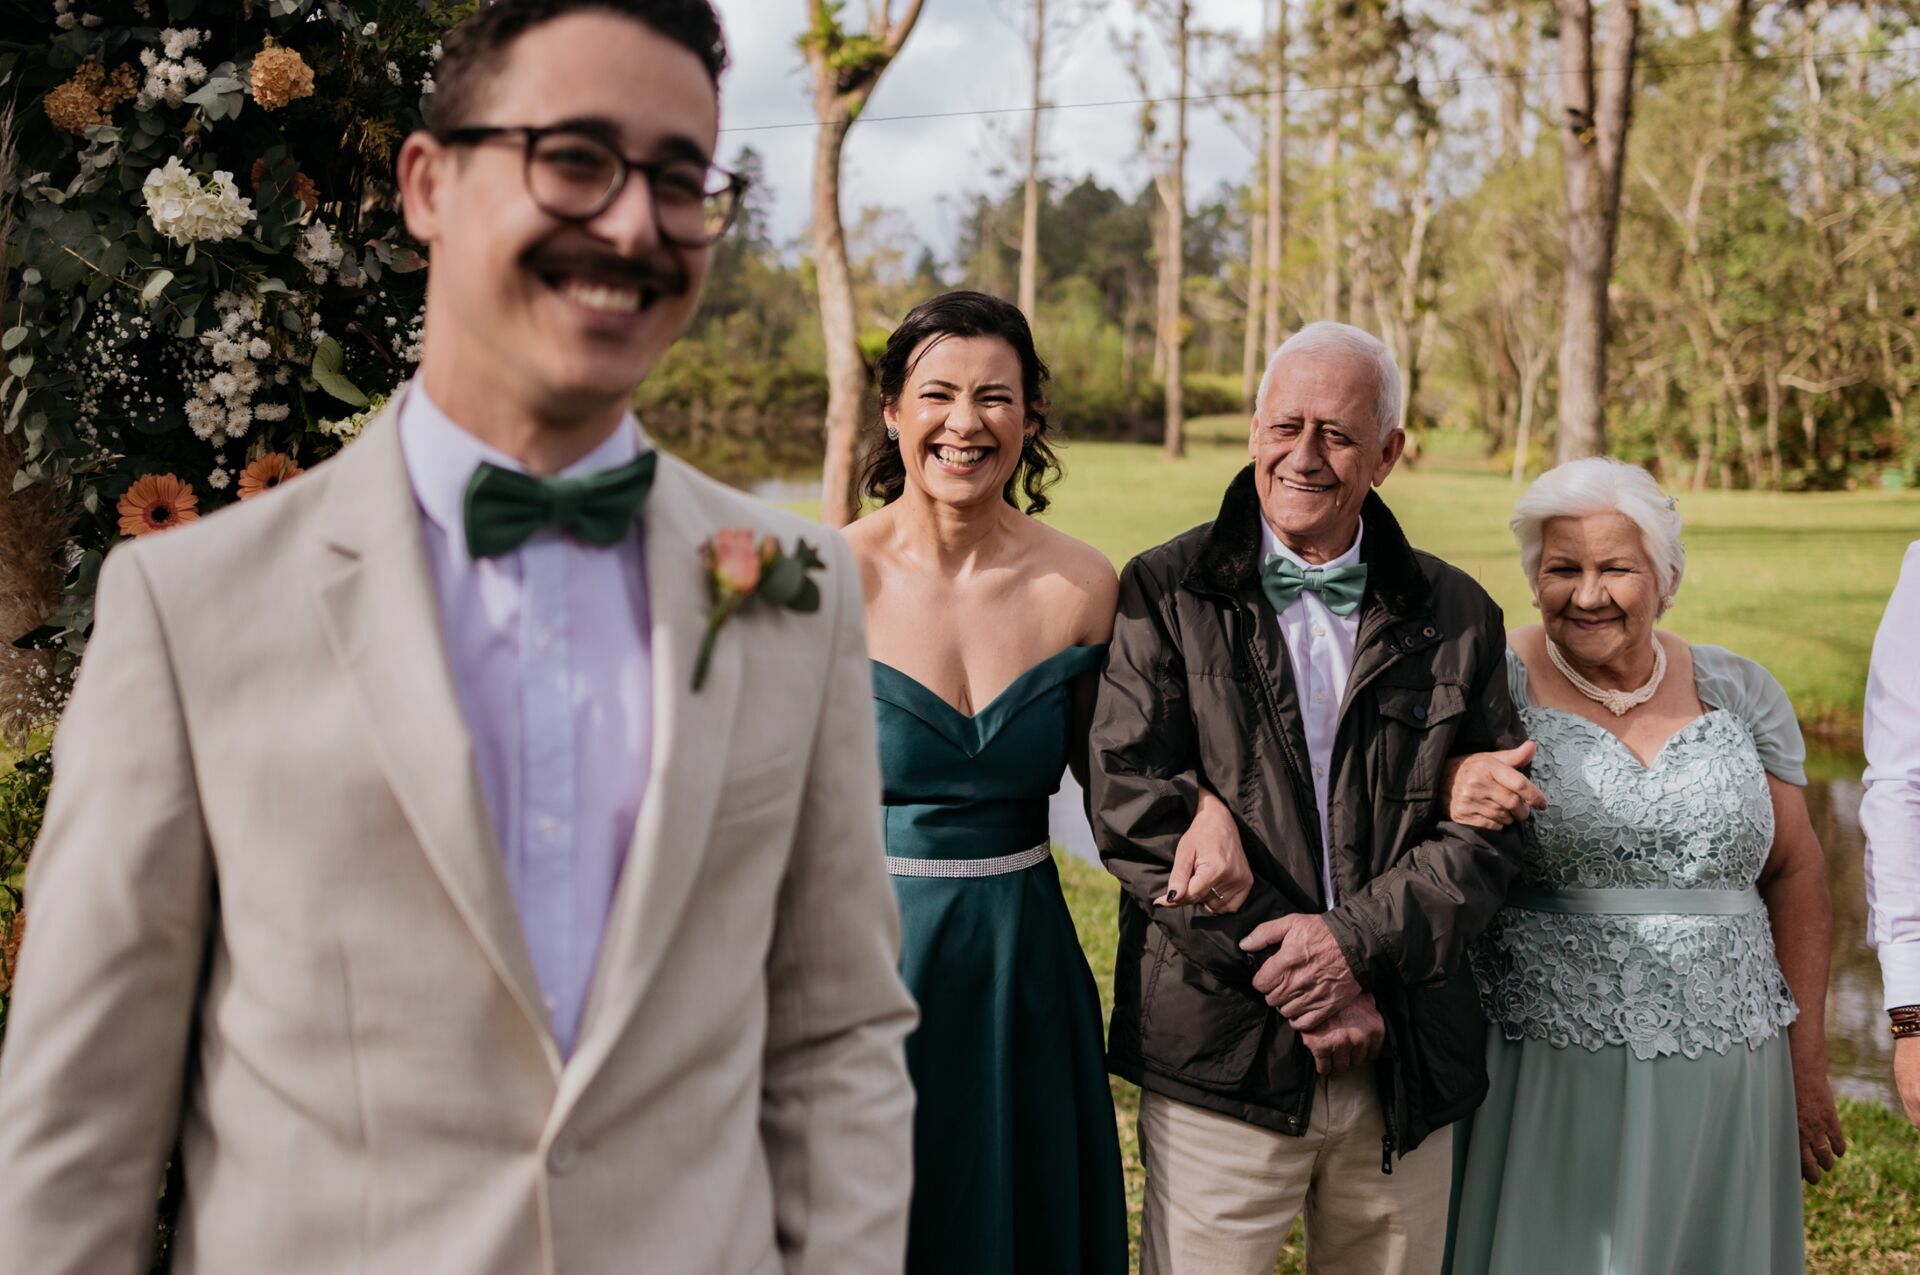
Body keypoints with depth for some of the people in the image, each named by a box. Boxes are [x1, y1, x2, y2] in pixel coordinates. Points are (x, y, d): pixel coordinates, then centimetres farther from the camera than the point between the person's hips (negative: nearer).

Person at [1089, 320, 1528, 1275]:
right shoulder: (1164, 594, 0)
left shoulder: (1456, 616, 8)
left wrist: (1355, 940, -14)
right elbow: (1135, 811, -8)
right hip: (1218, 1053, -2)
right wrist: (1291, 976, -12)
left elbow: (1486, 831, 3)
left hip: (1406, 1066, 3)